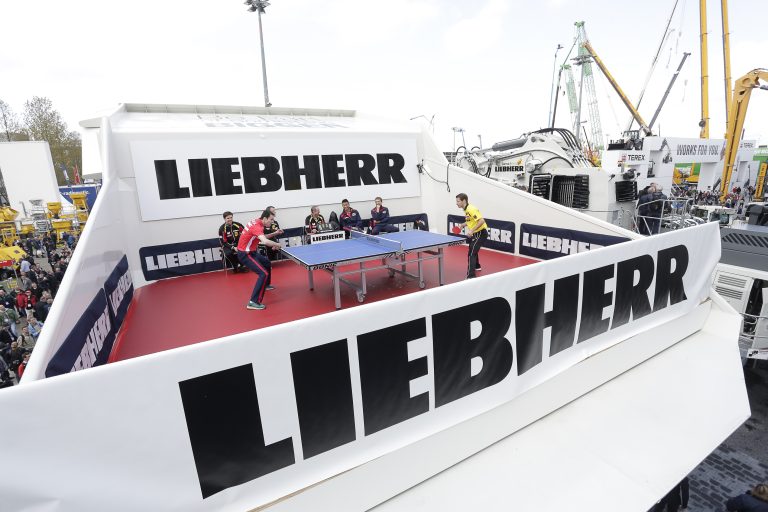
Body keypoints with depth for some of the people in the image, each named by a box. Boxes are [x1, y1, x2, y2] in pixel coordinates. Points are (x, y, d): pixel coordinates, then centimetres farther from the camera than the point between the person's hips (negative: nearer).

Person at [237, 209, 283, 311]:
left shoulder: (257, 221, 1)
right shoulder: (257, 226, -27)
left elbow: (262, 237, 17)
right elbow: (265, 242, -44)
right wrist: (277, 244, -26)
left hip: (251, 251, 10)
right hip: (245, 254, -10)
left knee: (267, 263, 29)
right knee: (264, 273, -20)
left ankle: (266, 285, 52)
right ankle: (253, 302, -19)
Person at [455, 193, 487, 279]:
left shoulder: (471, 209, -22)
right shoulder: (466, 209, 7)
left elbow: (481, 221, -29)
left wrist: (472, 230, -32)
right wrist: (463, 225, 9)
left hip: (481, 233, -11)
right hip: (476, 233, 11)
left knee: (471, 254, -15)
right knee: (472, 249, 30)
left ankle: (471, 276, -16)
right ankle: (476, 266, 53)